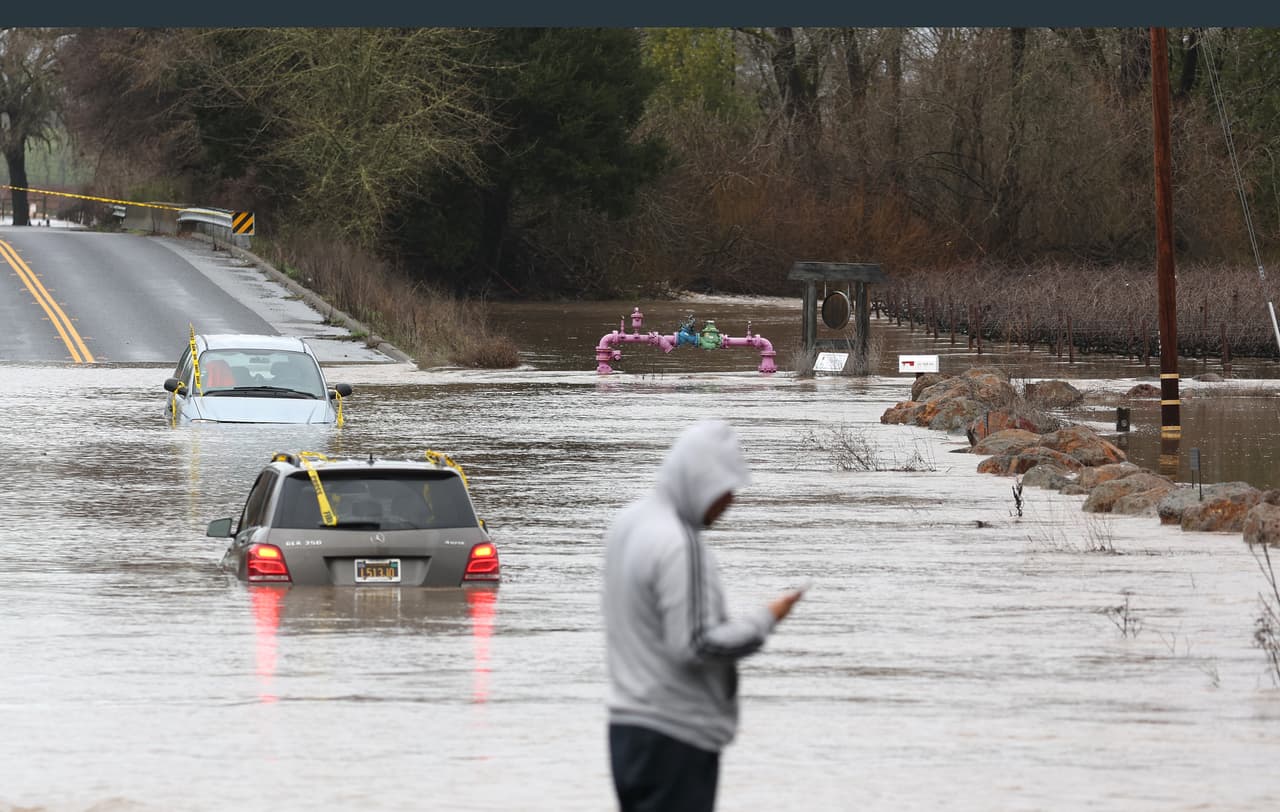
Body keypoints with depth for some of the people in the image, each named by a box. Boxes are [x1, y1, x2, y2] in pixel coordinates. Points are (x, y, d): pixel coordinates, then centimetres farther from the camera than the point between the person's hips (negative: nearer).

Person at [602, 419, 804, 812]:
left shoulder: (628, 521, 10)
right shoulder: (679, 546, -20)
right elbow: (695, 645, -22)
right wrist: (764, 620, -11)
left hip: (629, 723, 9)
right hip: (676, 735, -9)